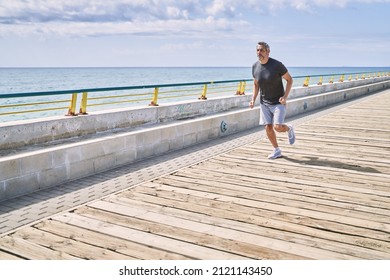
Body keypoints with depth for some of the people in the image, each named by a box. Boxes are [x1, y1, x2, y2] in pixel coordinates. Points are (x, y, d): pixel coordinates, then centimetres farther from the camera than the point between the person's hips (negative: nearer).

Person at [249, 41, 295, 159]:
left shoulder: (277, 65, -18)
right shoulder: (255, 66, -3)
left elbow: (289, 79, -8)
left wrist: (285, 96, -20)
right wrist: (253, 99, -1)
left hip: (278, 102, -4)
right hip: (264, 103, 5)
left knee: (277, 127, -16)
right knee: (268, 128, 3)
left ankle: (289, 129, 20)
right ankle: (277, 150, 24)